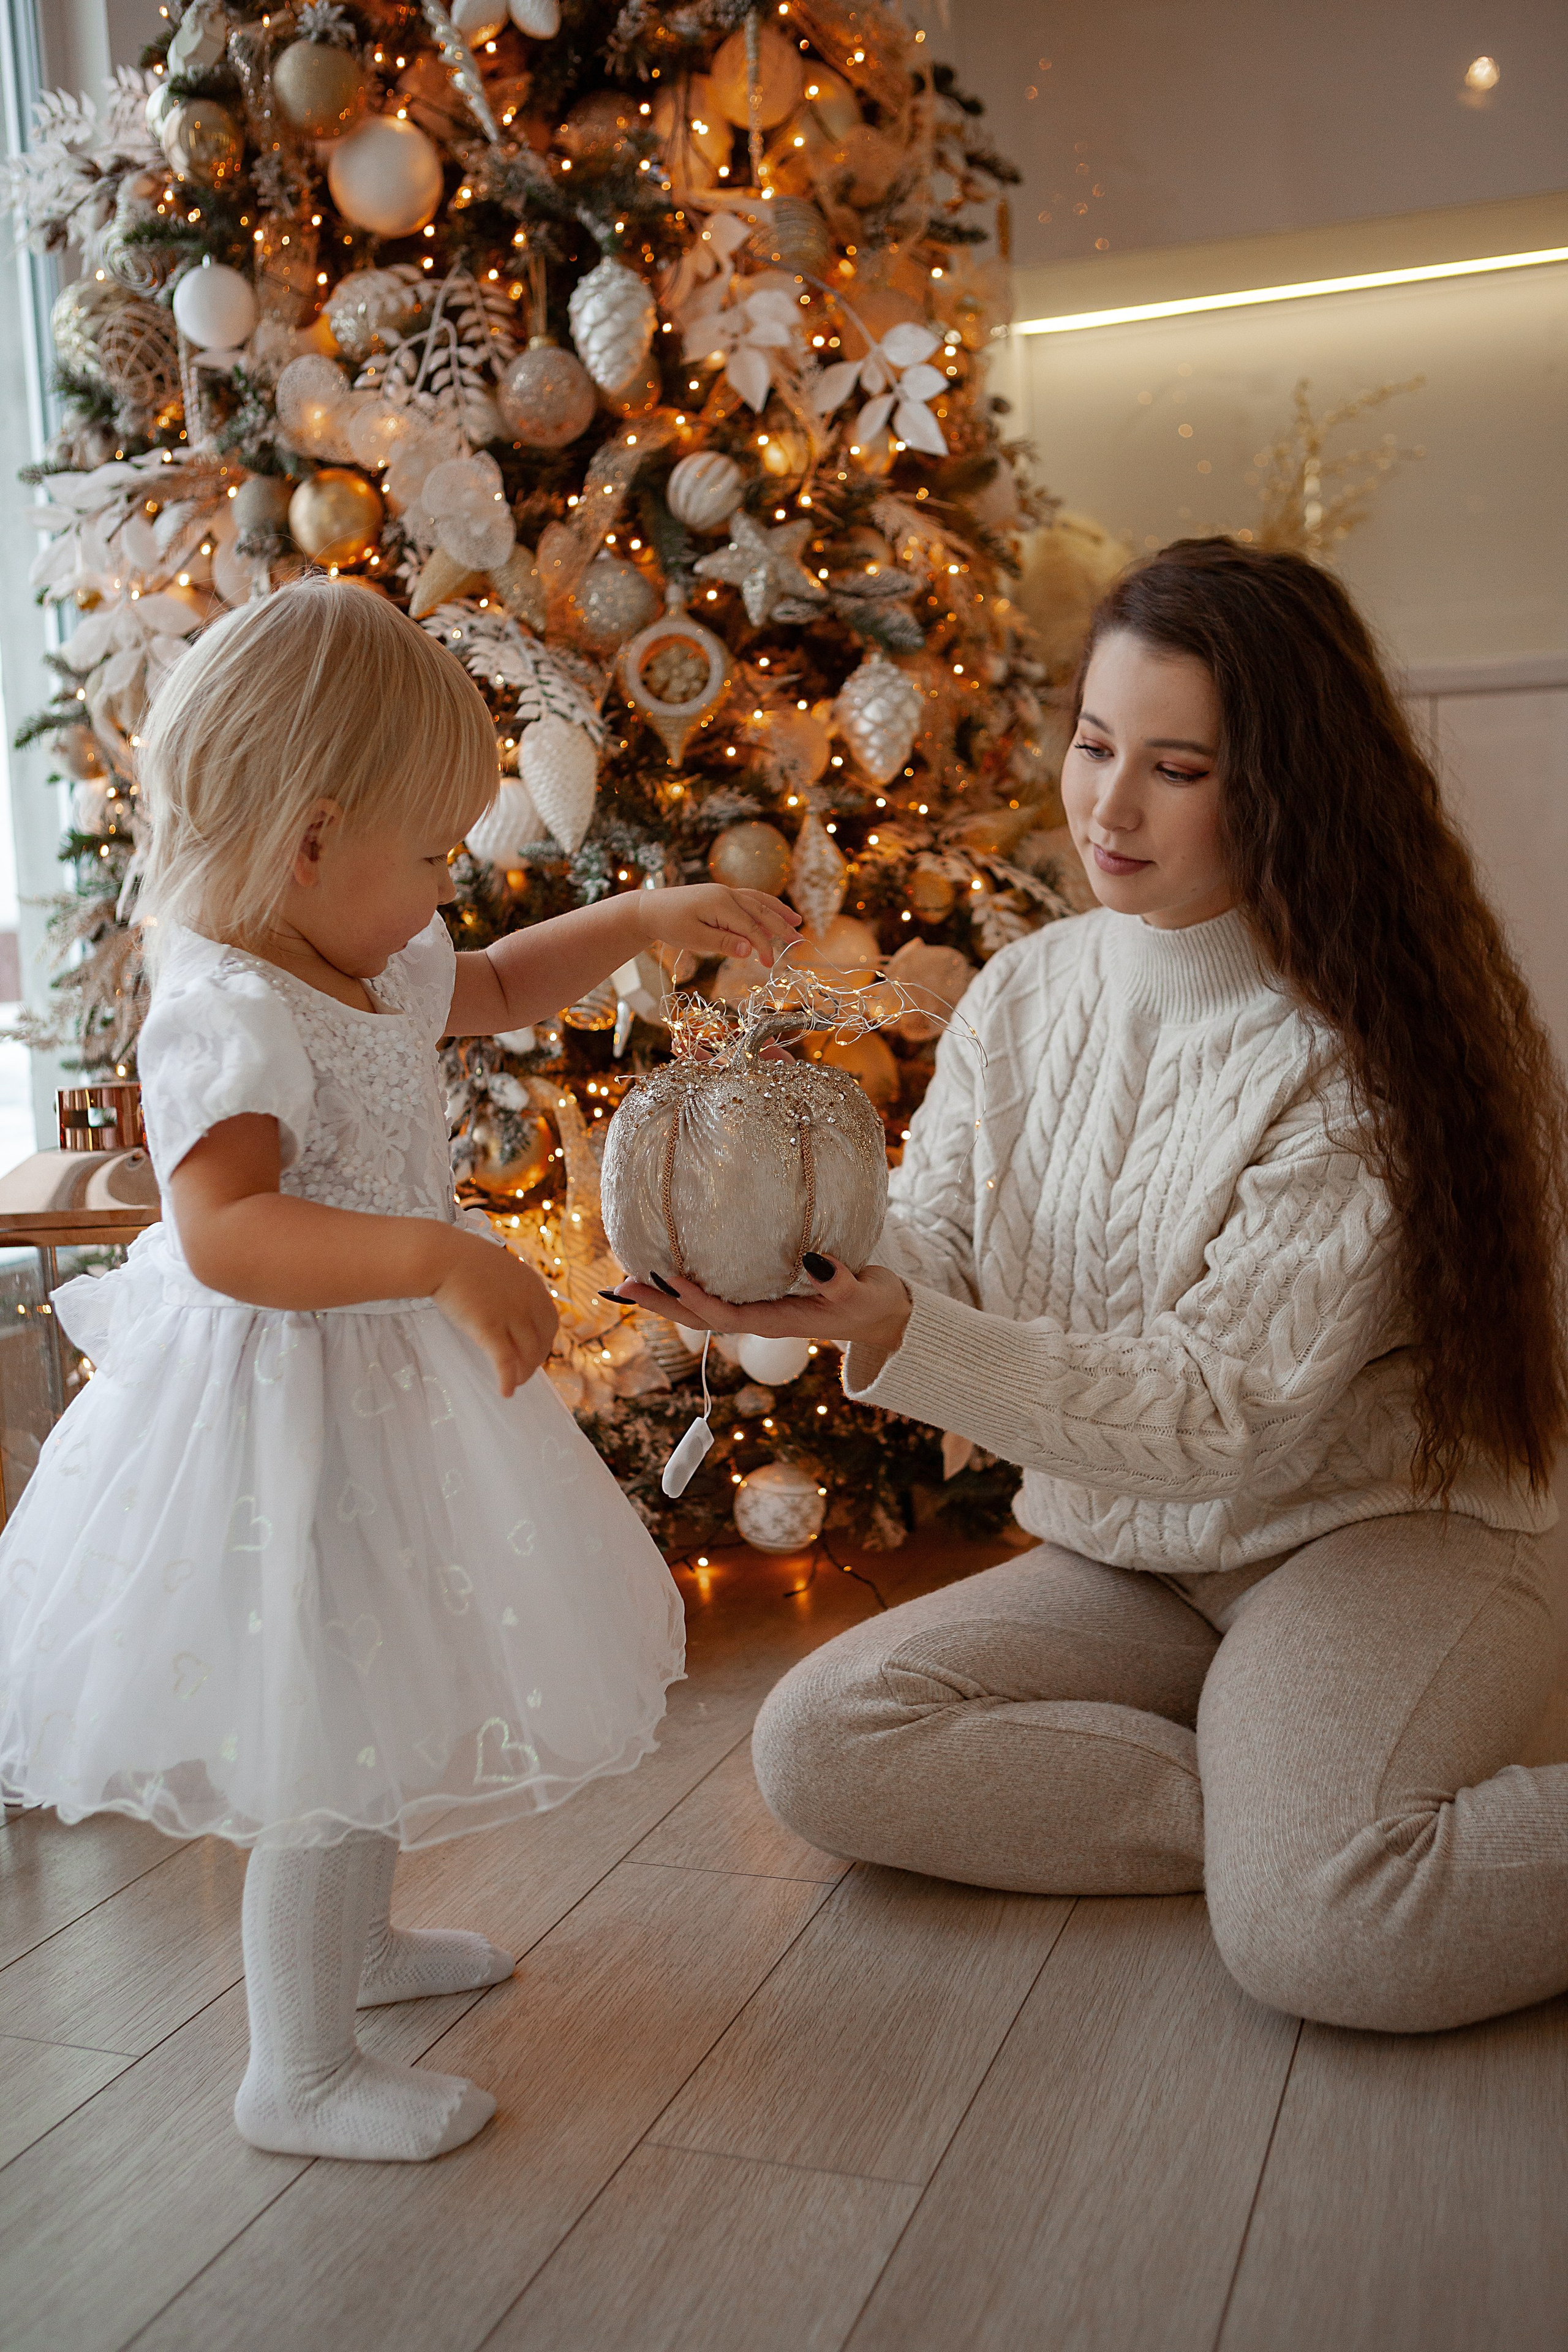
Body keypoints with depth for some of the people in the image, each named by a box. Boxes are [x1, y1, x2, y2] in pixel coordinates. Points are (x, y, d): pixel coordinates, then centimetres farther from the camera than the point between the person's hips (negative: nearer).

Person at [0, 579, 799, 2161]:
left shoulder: (374, 964, 6)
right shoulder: (227, 1015, -25)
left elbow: (499, 988, 25)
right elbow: (225, 1233, -37)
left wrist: (645, 921, 16)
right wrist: (440, 1256, -44)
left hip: (379, 1383, 10)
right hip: (283, 1413, -10)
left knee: (379, 1701, 25)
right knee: (326, 1745, 1)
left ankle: (353, 1941, 48)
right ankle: (296, 2074, 21)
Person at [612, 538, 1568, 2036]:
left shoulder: (1359, 1053, -17)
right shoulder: (1027, 990, 2)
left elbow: (1223, 1409, -21)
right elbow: (926, 1260, -1)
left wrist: (901, 1341, -33)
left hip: (1382, 1534, -6)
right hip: (1125, 1561, 7)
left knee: (1316, 1930, -32)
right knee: (816, 1747, -14)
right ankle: (1298, 1803, -7)